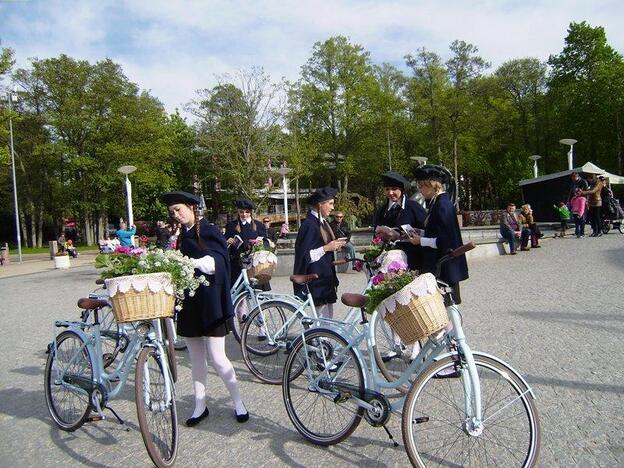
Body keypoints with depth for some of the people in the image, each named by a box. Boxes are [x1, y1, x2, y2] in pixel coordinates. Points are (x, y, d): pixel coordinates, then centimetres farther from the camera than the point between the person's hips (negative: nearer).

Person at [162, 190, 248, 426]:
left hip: (210, 303, -6)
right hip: (189, 303, 6)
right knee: (196, 359, 13)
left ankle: (238, 402, 14)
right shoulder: (183, 236, 13)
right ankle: (200, 405, 26)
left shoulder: (210, 231, -7)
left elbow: (216, 263, -17)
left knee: (217, 358, -4)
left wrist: (192, 263, -29)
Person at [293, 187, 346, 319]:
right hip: (316, 277, -10)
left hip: (326, 277, 10)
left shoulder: (322, 222, 13)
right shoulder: (309, 224, -16)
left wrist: (334, 245, 6)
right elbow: (305, 255, -19)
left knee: (329, 317, 14)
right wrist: (326, 248, -21)